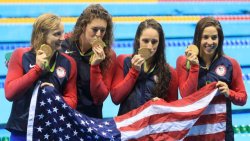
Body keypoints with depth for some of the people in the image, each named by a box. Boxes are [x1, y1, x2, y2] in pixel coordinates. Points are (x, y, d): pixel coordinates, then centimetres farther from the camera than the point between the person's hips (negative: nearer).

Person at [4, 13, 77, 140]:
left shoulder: (68, 62, 3)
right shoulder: (20, 55, -2)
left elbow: (72, 100, 4)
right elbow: (9, 93, -12)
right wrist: (37, 68, -15)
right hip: (22, 131, -2)